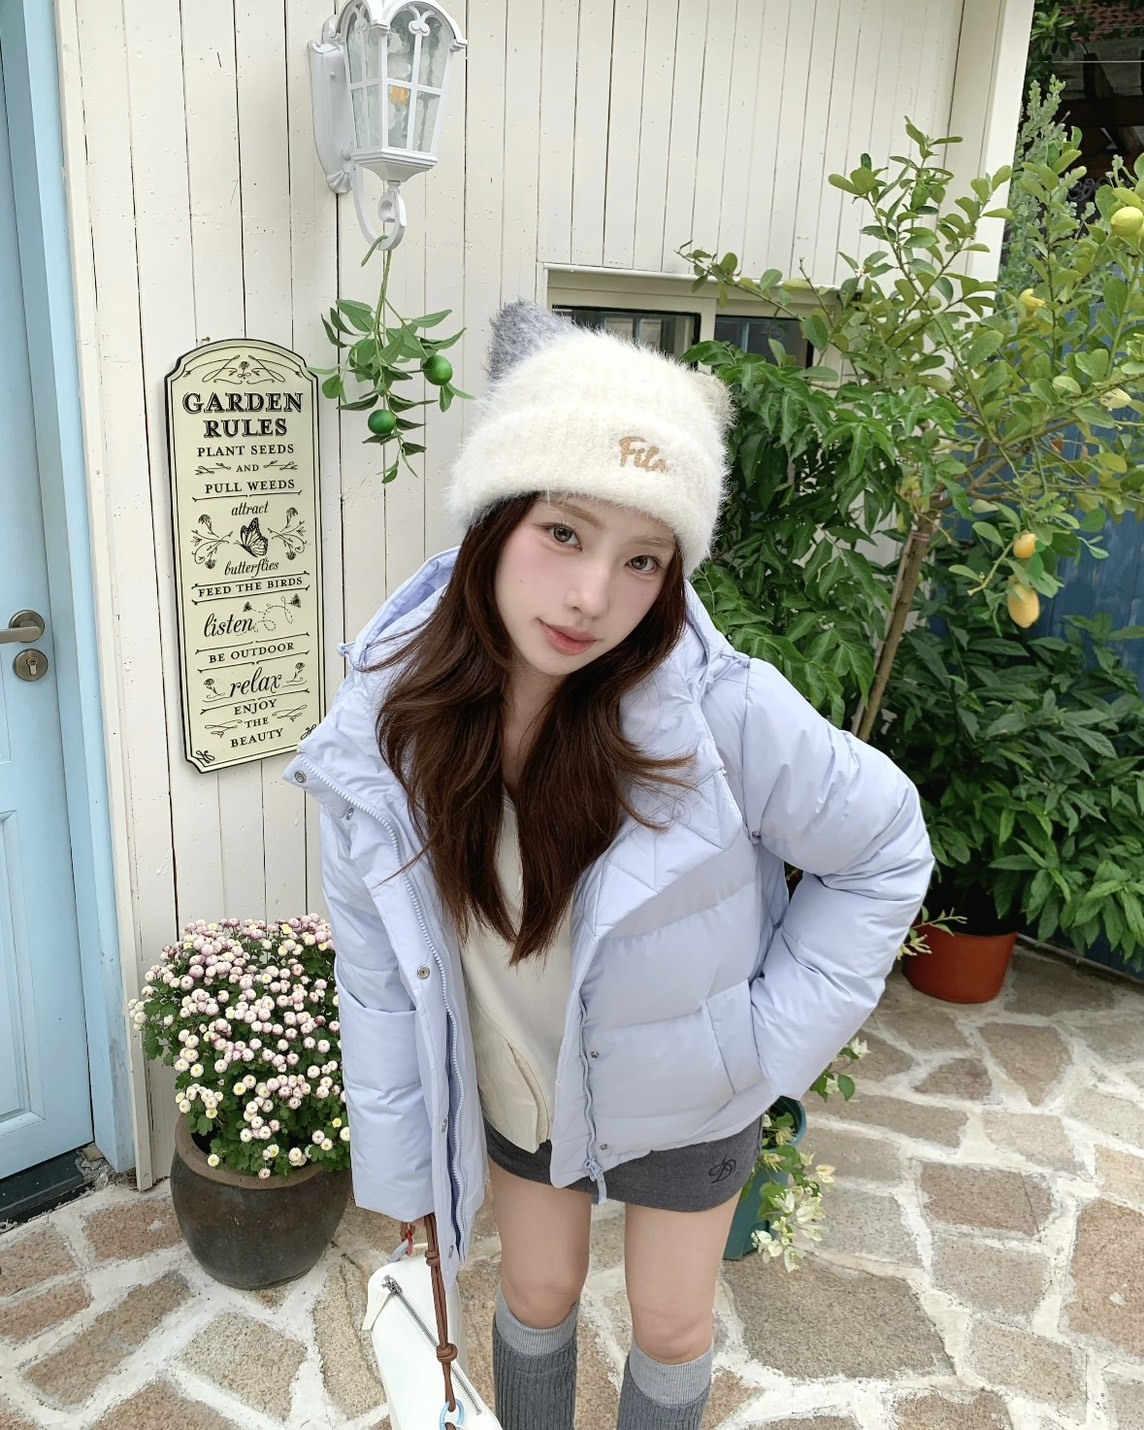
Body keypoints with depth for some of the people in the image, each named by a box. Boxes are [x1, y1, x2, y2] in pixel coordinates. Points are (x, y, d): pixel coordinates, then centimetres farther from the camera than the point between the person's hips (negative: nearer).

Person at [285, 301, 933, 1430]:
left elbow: (884, 849, -15)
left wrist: (776, 1032, -15)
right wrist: (396, 1163, -5)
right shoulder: (389, 723, -23)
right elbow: (379, 965, -11)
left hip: (680, 1095, -1)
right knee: (537, 1295, 26)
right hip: (513, 1087, 2)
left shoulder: (723, 712, -33)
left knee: (671, 1325, 21)